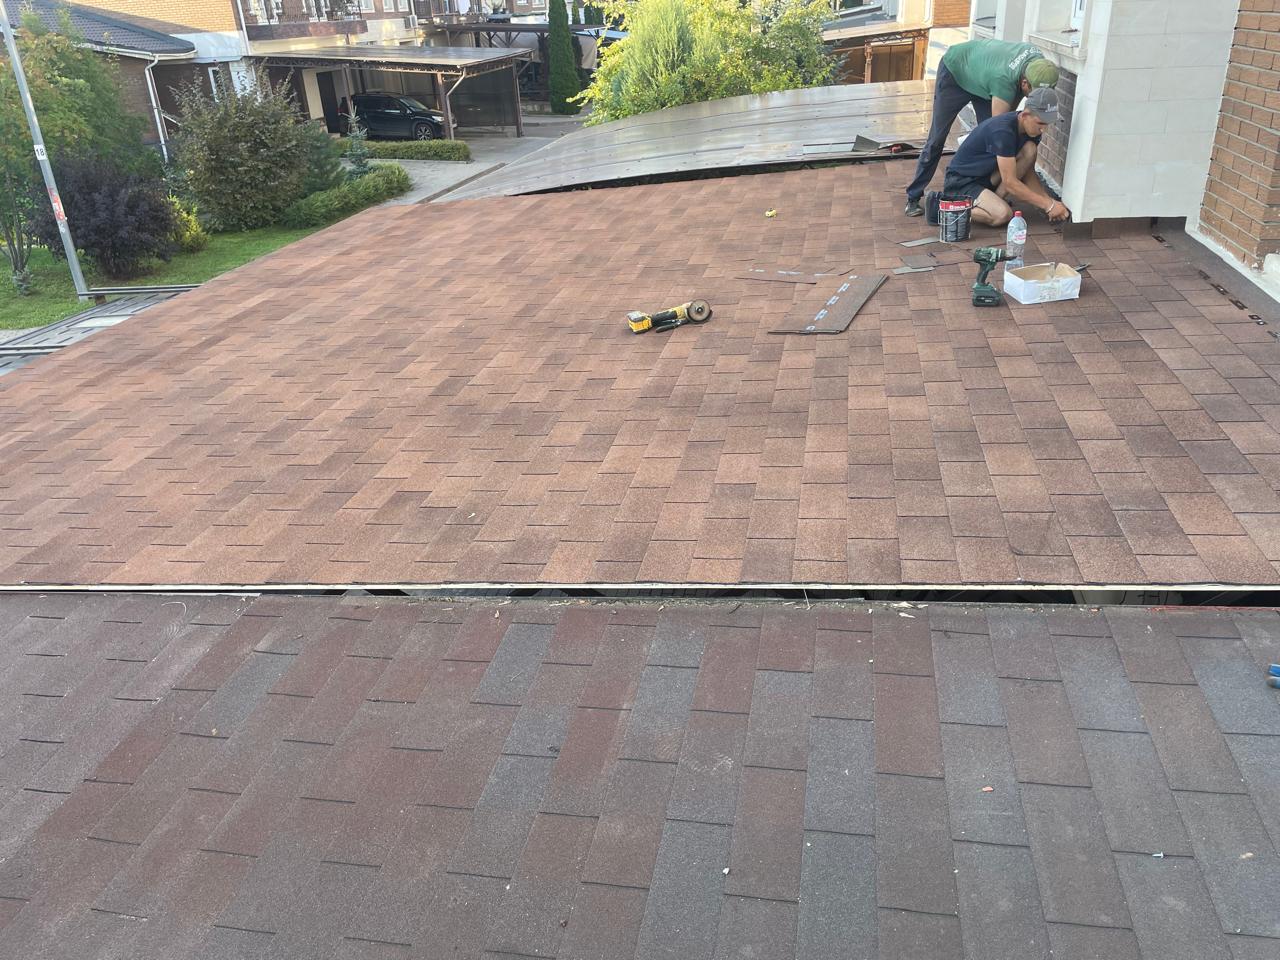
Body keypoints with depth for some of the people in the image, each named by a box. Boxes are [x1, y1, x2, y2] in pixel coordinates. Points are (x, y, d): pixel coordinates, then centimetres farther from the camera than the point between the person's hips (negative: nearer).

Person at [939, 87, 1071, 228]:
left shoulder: (1031, 130, -3)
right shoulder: (1003, 131, -29)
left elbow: (1028, 172, 5)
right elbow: (1010, 182, -29)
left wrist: (1048, 200, -11)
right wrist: (1048, 205, -26)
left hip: (987, 178, 8)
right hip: (960, 183, -8)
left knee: (1029, 150, -12)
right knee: (1002, 215, -33)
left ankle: (996, 199, -7)